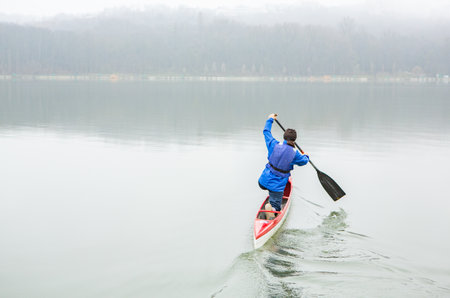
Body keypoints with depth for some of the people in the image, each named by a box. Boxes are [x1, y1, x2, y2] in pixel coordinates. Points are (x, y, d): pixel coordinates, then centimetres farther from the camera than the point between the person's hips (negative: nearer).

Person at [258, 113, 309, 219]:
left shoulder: (275, 145, -7)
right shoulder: (295, 154, -10)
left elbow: (266, 131, 10)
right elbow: (304, 161, 12)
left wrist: (270, 119, 26)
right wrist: (306, 156, 36)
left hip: (263, 182, 4)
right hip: (277, 186, -4)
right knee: (276, 207, 3)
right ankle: (271, 207, -30)